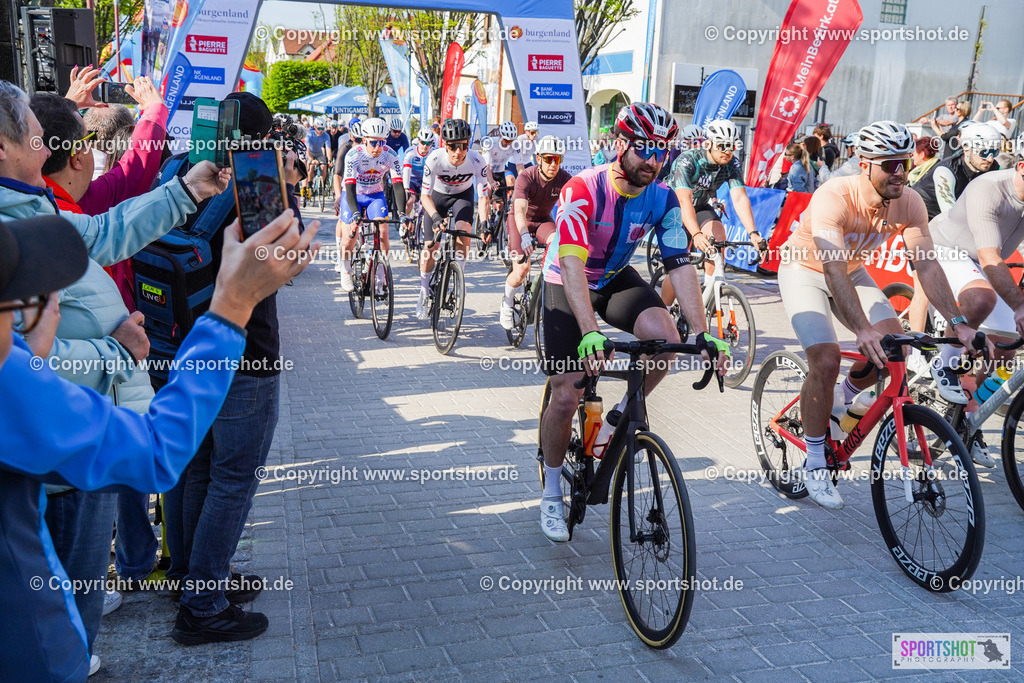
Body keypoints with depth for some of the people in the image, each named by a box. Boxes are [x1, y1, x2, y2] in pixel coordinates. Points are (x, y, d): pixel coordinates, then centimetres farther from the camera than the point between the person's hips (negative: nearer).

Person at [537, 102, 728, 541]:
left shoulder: (663, 199, -14)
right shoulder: (582, 190, -29)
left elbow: (680, 265, -16)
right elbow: (573, 263, -41)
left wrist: (702, 333, -26)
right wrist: (590, 333, -53)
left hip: (616, 278, 4)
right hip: (566, 285, -4)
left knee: (665, 338, -28)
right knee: (566, 397, -9)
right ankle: (551, 494, 14)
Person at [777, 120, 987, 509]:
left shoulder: (909, 204, -17)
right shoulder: (834, 197, -34)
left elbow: (927, 264, -21)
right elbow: (833, 270, -44)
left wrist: (956, 322, -34)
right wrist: (863, 330, -55)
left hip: (853, 271, 6)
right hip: (804, 270, -5)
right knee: (826, 360, -22)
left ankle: (842, 398, 19)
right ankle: (815, 466, -6)